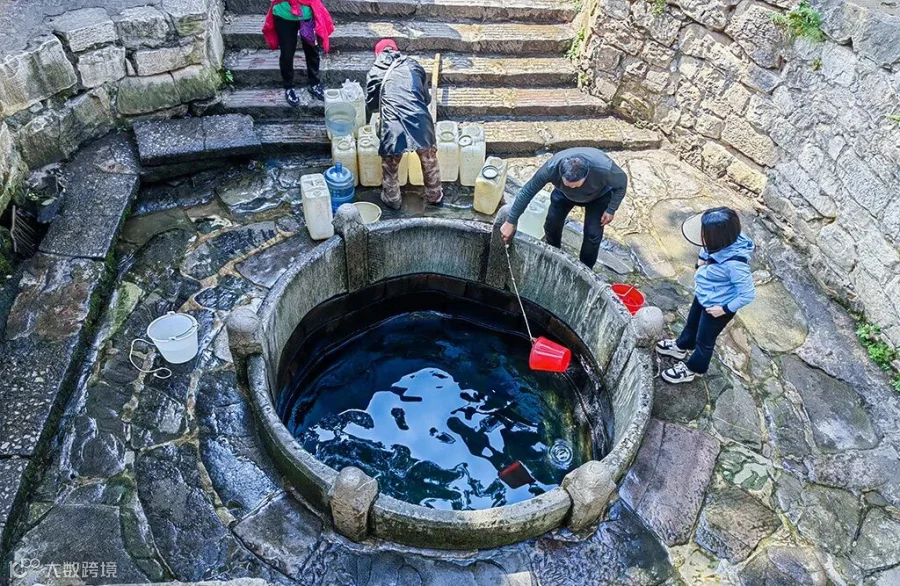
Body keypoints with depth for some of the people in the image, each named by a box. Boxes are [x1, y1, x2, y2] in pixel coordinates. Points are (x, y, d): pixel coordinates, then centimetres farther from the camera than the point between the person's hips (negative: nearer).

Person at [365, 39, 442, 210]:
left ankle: (392, 200, 37)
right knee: (430, 161, 24)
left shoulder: (375, 72, 12)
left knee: (390, 167, 21)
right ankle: (434, 196, 40)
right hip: (421, 123, 2)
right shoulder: (414, 66, 16)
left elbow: (370, 105, 21)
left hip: (394, 127, -2)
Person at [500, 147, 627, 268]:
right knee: (551, 224, 1)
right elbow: (527, 192, -28)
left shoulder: (604, 168, -45)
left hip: (598, 195, -2)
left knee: (593, 233, -9)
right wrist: (510, 222, -24)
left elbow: (622, 183, -21)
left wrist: (611, 210, -17)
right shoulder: (551, 168, -41)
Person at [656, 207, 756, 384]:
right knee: (692, 323, 33)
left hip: (716, 307, -7)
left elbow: (748, 294, -29)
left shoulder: (734, 263, -40)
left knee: (704, 340, 19)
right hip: (703, 296, 7)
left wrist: (726, 309, -21)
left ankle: (692, 369, 45)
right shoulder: (724, 243, -19)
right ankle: (681, 346, 60)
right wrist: (702, 259, -5)